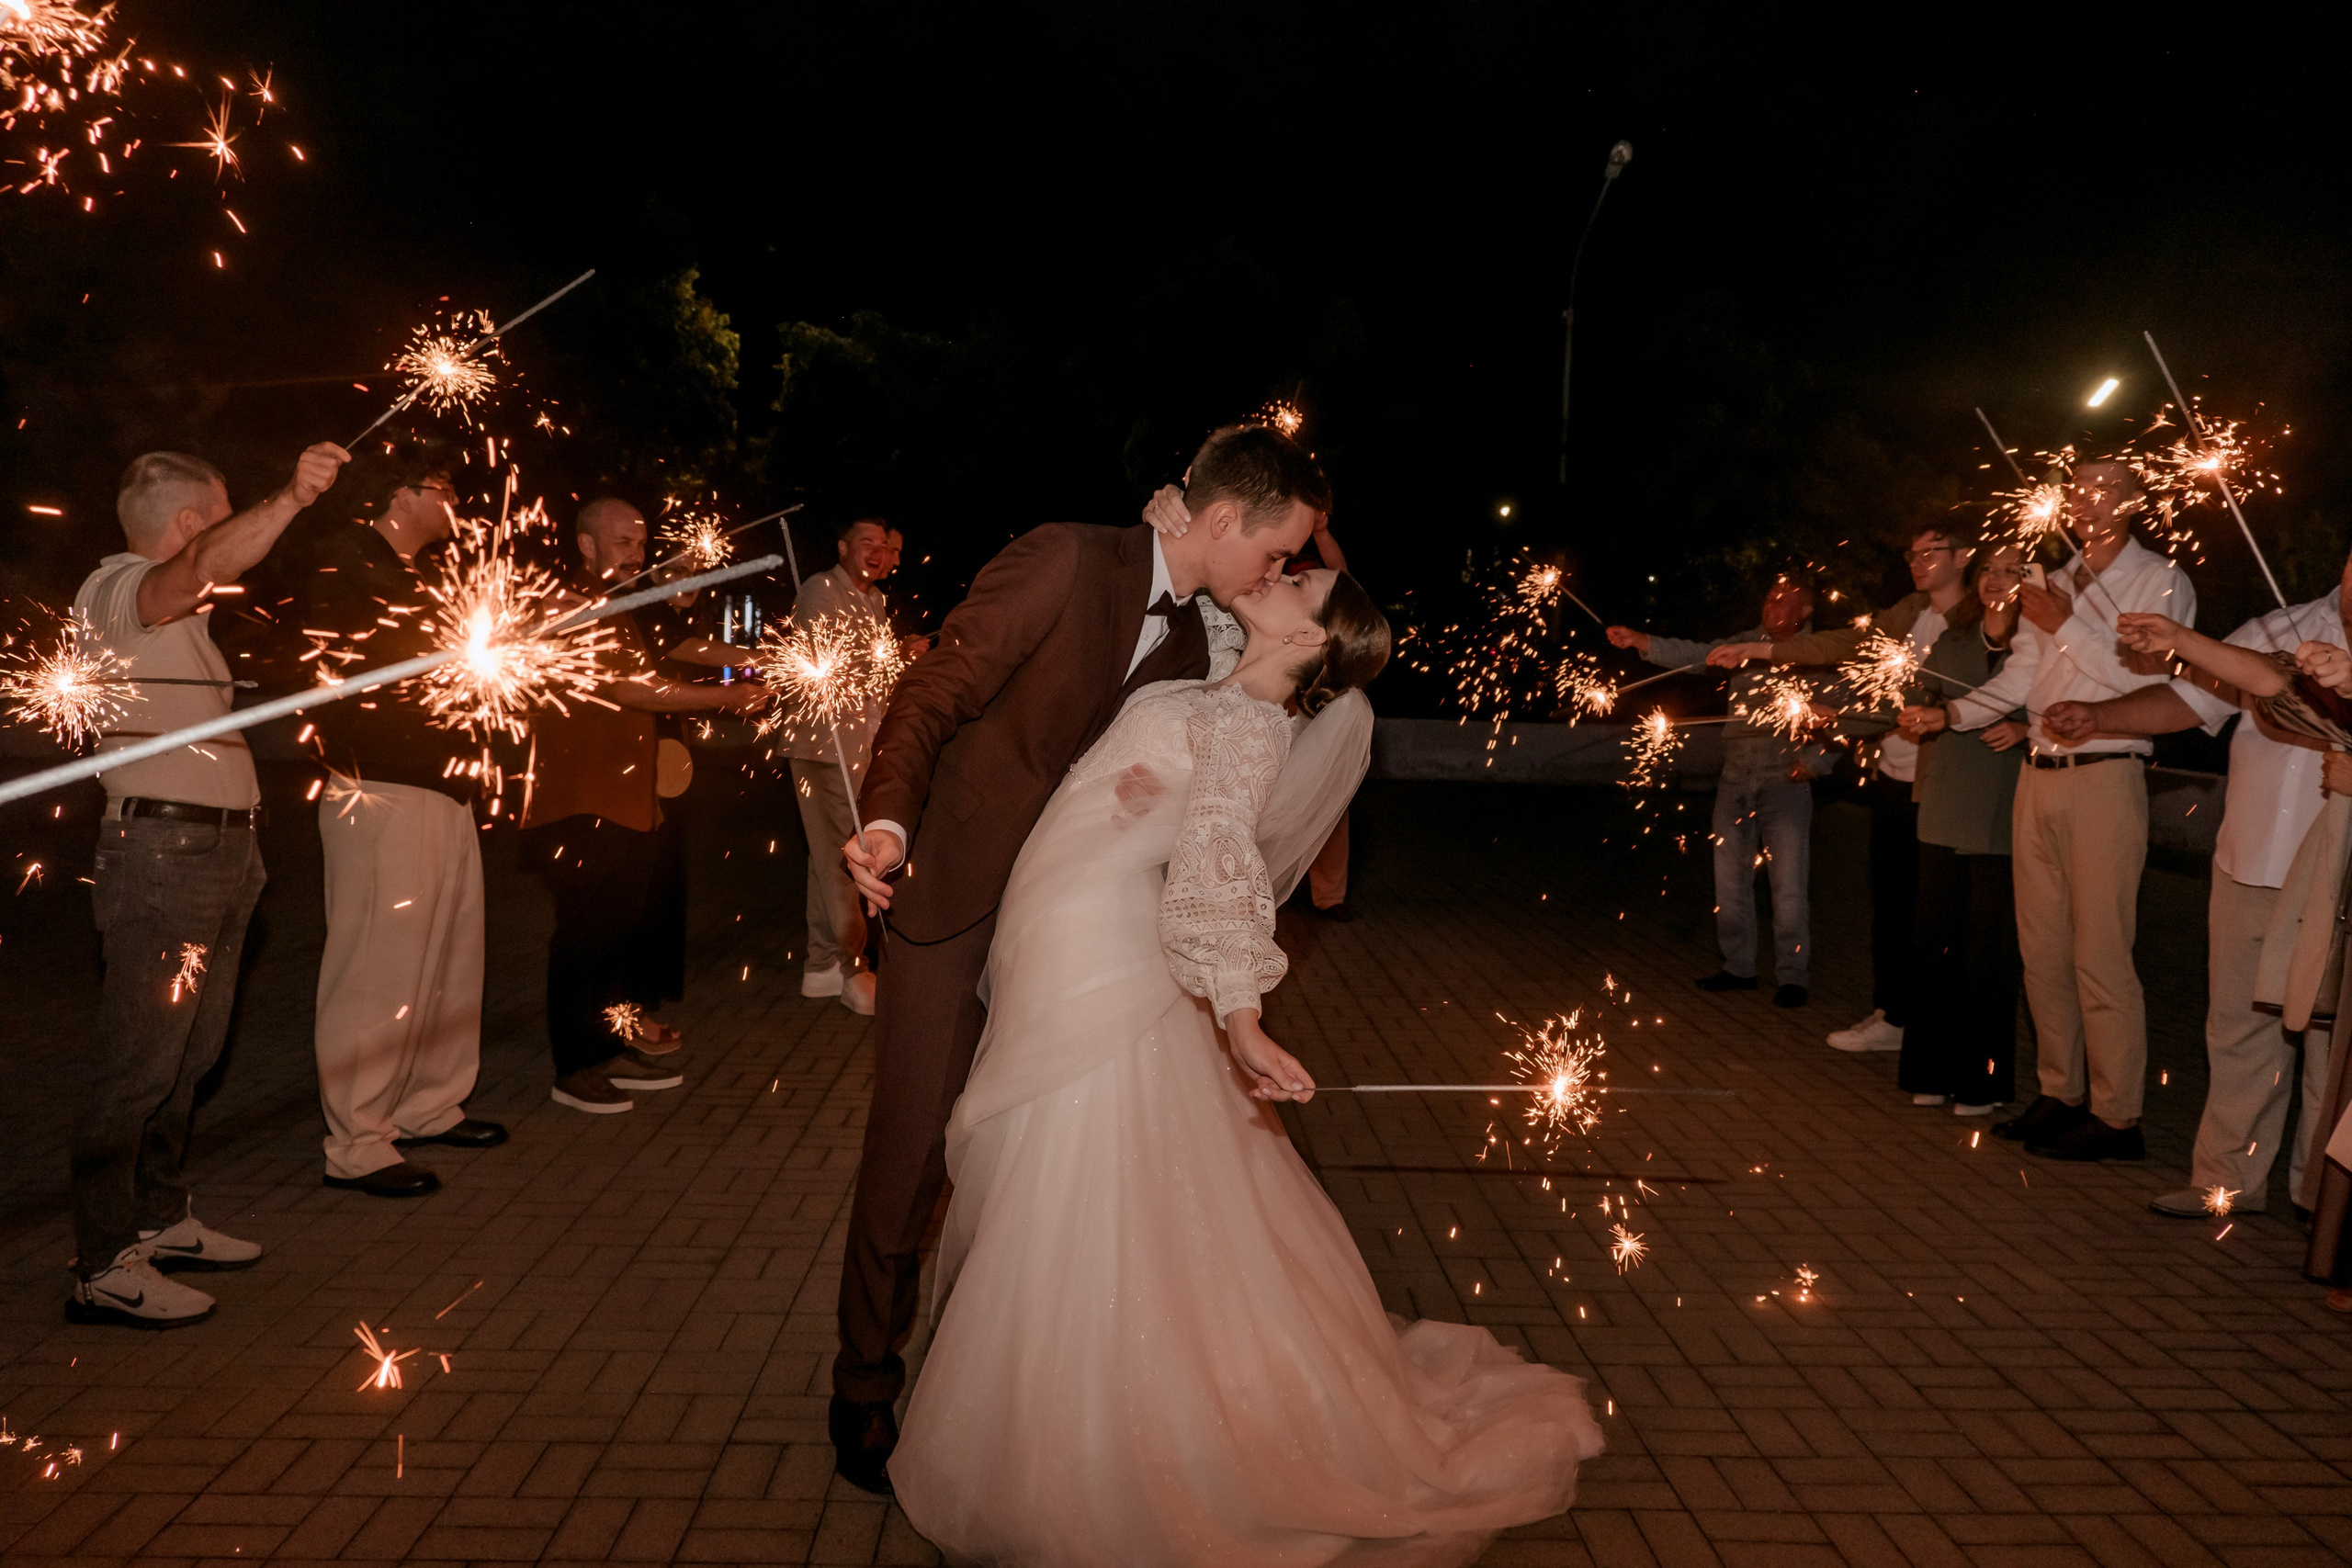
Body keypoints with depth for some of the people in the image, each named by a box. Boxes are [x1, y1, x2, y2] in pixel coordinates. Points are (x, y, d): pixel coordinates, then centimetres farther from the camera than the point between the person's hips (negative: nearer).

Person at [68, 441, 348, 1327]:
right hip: (161, 847, -10)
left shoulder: (180, 613, 22)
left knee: (190, 1054, 15)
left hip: (220, 848, 10)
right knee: (138, 1061, -8)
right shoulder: (118, 587, -9)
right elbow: (206, 565, -32)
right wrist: (291, 500, -44)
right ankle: (105, 1267, -3)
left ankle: (162, 1220, 26)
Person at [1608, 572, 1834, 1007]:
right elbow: (1691, 655, -2)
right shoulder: (1745, 644, 7)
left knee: (1789, 886, -3)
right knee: (1731, 879, 11)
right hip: (1735, 780, 4)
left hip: (1785, 783, -4)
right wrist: (1639, 641, -15)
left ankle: (1792, 976, 9)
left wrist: (1812, 763, -13)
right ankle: (1739, 967, 23)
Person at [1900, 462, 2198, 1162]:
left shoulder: (2161, 583, -2)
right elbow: (2019, 677, 13)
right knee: (2042, 948, 10)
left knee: (2100, 956, -7)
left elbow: (2146, 681, -15)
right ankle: (2060, 1095, 22)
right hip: (2039, 778, 7)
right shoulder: (2055, 583, 17)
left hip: (2105, 780, -6)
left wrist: (2068, 626, -13)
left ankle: (2116, 1117, 2)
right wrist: (1950, 714, -1)